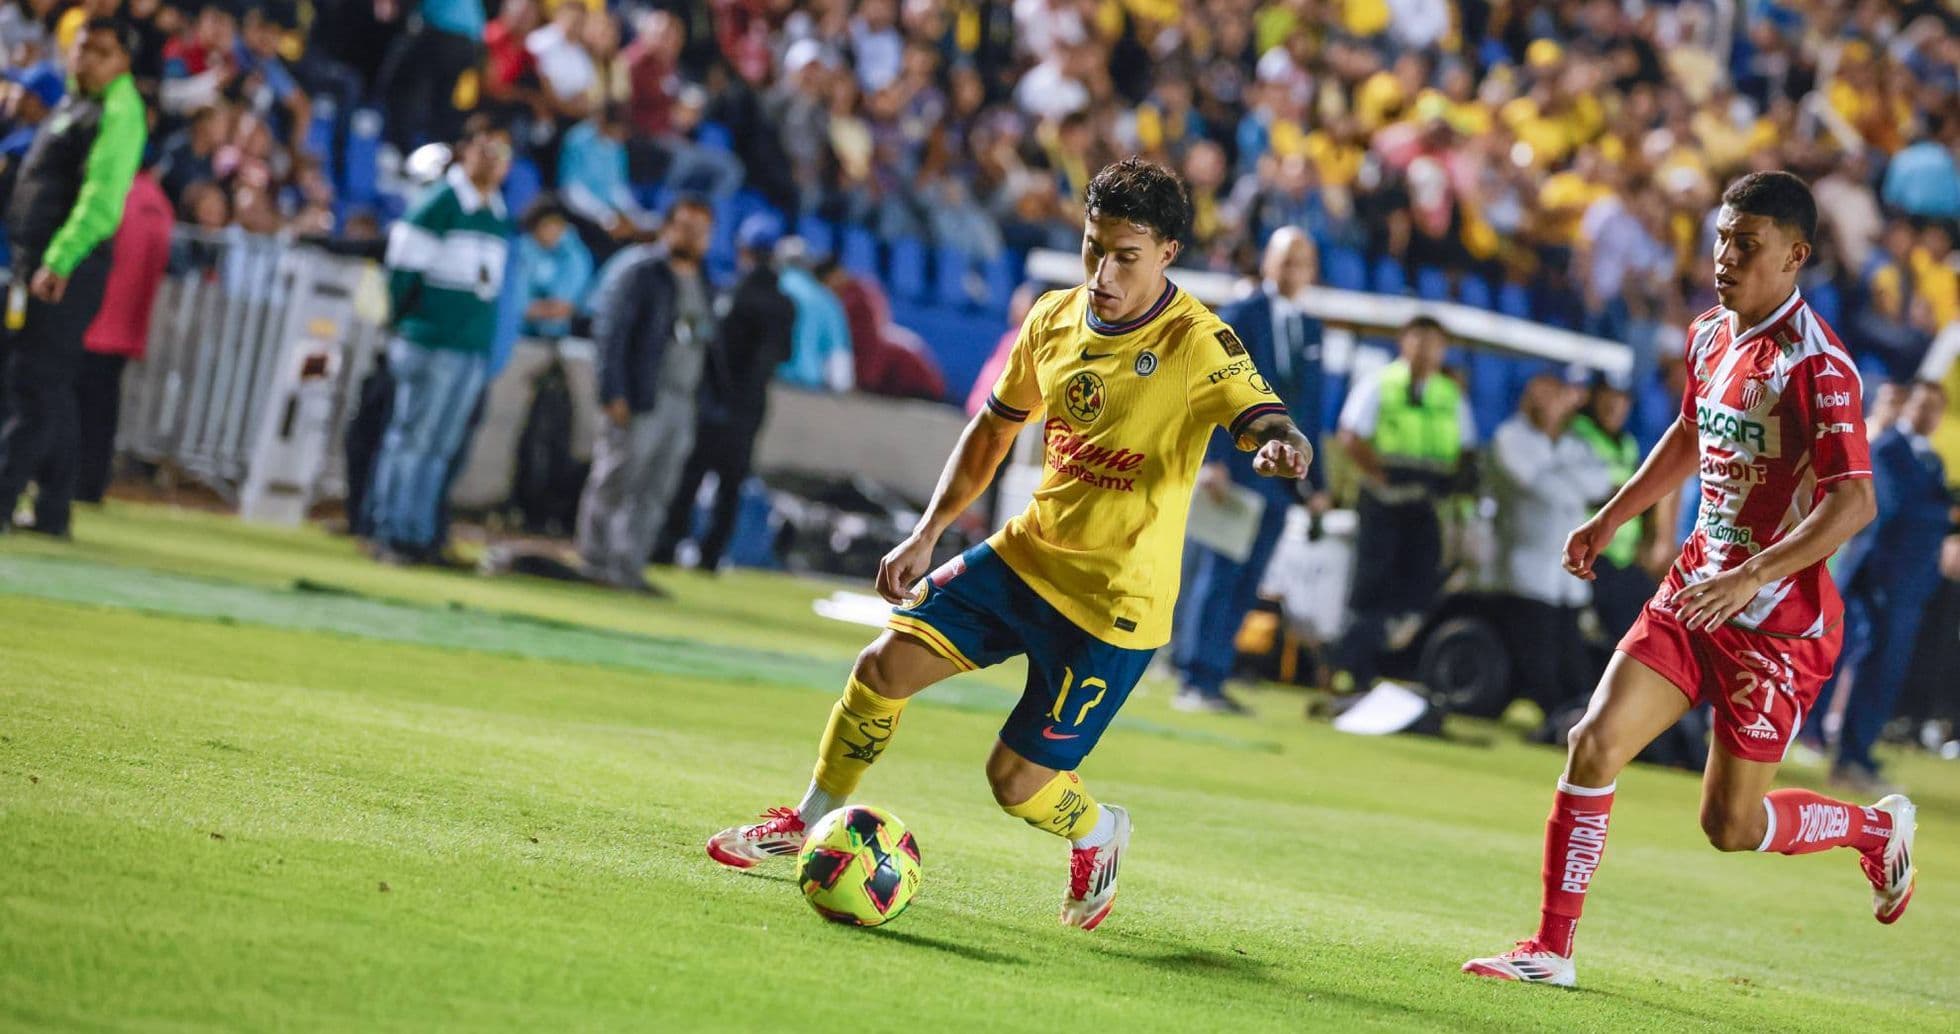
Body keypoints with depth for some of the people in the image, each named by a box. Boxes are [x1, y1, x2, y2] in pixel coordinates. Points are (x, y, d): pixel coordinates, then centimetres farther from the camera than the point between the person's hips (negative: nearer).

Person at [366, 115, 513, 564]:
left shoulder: (499, 215, 15)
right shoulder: (440, 203, -7)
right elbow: (404, 267, -7)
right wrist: (402, 322, -2)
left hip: (472, 350, 7)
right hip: (429, 341, -7)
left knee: (440, 445, 7)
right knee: (411, 438, -5)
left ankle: (416, 535, 10)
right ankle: (392, 532, -2)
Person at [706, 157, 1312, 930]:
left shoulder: (1196, 343, -19)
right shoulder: (1055, 318, 0)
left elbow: (1265, 421, -34)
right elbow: (995, 426, 15)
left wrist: (1280, 448, -58)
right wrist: (927, 534, 10)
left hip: (1115, 601, -6)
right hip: (1026, 554, 6)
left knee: (1017, 781, -4)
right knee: (886, 664, -6)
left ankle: (1098, 835, 30)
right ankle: (810, 822, 16)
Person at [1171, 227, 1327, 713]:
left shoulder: (1310, 329, 16)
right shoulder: (1238, 317, -1)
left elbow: (1311, 406, 17)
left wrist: (1317, 482, 12)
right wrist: (1212, 460, -17)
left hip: (1279, 476, 6)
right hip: (1234, 468, -6)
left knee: (1245, 583, 3)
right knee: (1219, 573, -9)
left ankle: (1211, 682, 5)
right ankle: (1194, 682, -8)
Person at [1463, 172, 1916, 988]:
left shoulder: (1815, 364, -19)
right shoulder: (1709, 337, 6)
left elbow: (1853, 501, -27)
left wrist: (1752, 577, -35)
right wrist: (1610, 519, 24)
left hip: (1778, 616, -7)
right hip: (1696, 588, 7)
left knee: (1730, 825, 2)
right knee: (1595, 742, -8)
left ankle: (1879, 829, 30)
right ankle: (1552, 950, 0)